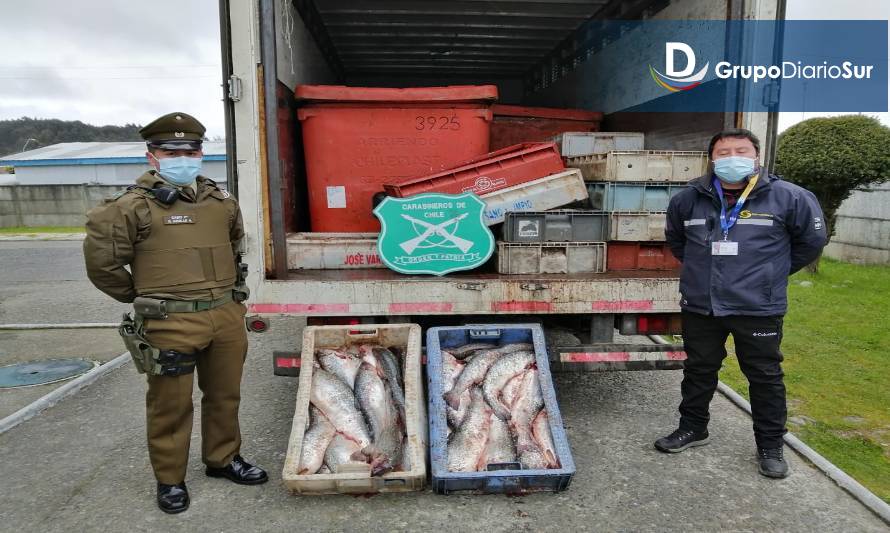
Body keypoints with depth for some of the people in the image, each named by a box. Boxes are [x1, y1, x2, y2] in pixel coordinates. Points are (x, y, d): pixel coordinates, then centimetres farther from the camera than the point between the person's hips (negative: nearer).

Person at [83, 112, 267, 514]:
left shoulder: (222, 202, 10)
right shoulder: (132, 207, -8)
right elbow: (102, 263, -5)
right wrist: (144, 297, 4)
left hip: (227, 316, 5)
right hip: (170, 324, -5)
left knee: (225, 395, 17)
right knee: (171, 405, 7)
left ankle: (223, 459, 36)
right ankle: (170, 479, 25)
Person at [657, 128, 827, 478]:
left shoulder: (788, 198, -7)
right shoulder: (688, 200, 0)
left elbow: (812, 240, 7)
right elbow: (675, 239, 20)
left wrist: (773, 272, 8)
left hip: (759, 309, -2)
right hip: (700, 307, 3)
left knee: (765, 377, 9)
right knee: (699, 371, 16)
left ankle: (770, 446, 25)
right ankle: (692, 428, 35)